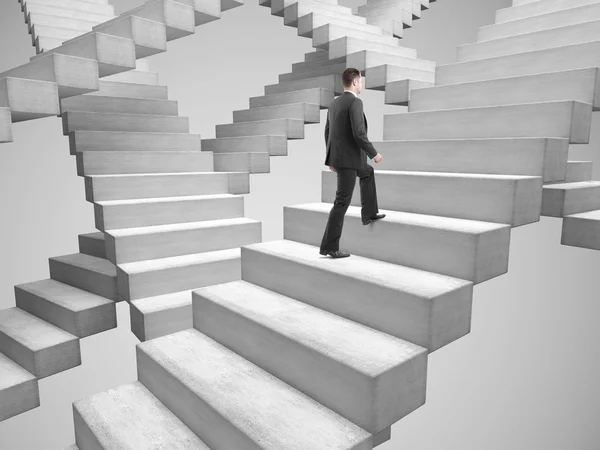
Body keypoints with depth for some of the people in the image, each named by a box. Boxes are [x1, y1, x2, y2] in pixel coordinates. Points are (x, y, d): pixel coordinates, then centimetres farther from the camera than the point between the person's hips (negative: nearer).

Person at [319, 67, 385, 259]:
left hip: (338, 156, 9)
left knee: (368, 173, 31)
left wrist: (331, 159, 24)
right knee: (342, 202, -6)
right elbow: (359, 134, -23)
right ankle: (329, 245, -2)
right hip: (348, 158, -9)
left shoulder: (334, 103, 13)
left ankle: (369, 213, 36)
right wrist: (374, 153, -10)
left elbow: (327, 132, 17)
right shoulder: (355, 102, -15)